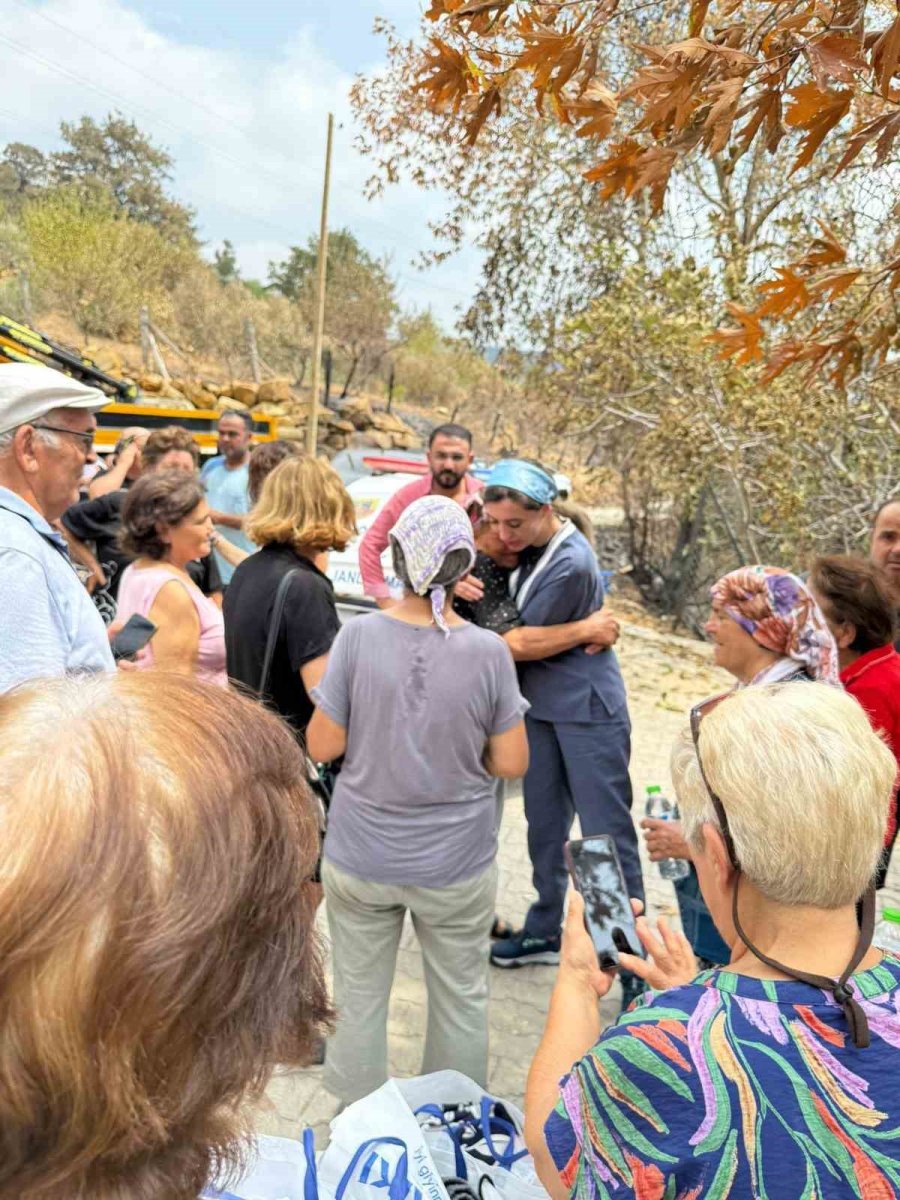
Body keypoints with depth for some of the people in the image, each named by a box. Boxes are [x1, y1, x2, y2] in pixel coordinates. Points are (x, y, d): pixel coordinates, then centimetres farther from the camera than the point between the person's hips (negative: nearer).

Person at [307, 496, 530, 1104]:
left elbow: (323, 746, -9)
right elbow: (511, 762, -8)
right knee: (462, 998, 21)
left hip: (361, 858, 1)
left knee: (359, 996, 19)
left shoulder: (358, 636, -15)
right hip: (457, 864, 0)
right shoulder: (488, 651, -15)